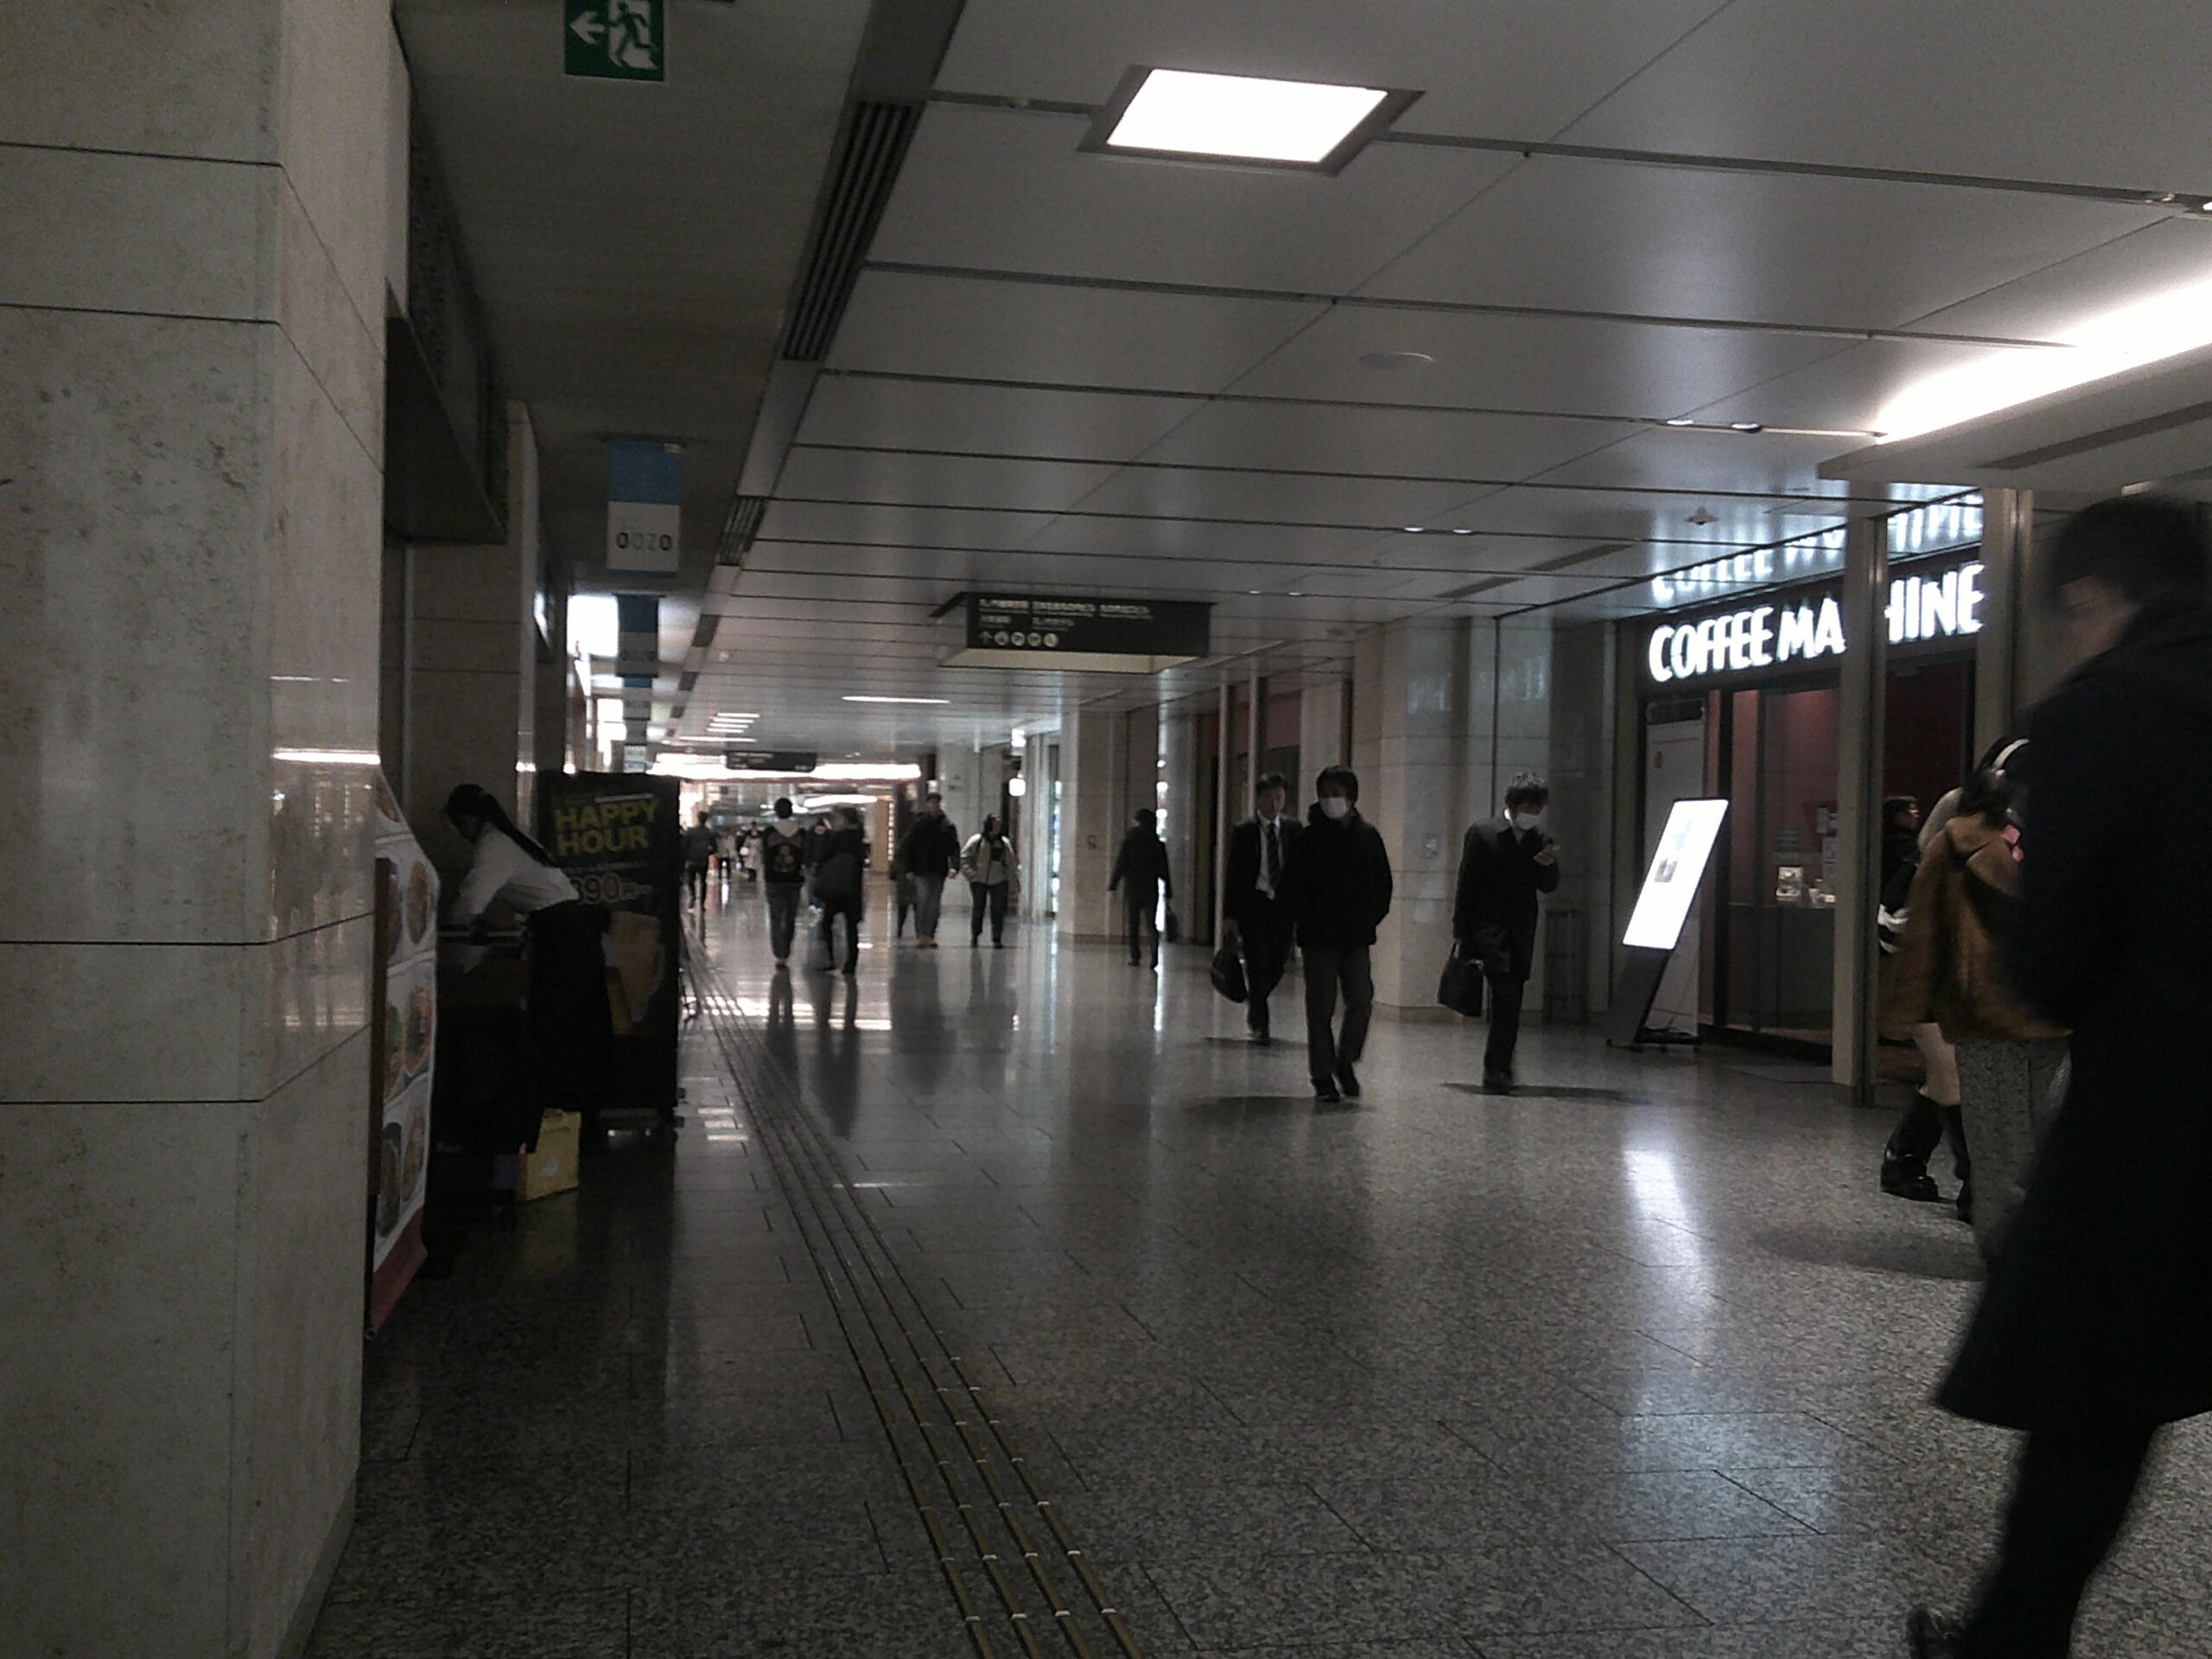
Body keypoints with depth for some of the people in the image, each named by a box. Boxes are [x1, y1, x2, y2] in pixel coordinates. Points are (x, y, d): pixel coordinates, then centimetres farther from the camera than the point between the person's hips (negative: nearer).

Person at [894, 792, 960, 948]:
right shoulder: (918, 824, 2)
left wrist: (954, 866, -12)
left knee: (935, 905, 4)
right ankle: (921, 935, -9)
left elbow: (954, 847, 4)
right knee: (923, 901, -11)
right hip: (922, 870, -2)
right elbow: (908, 846, 3)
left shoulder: (947, 825, 7)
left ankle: (929, 936, 10)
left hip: (939, 870, 2)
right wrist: (908, 869, -4)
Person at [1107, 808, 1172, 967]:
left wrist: (1112, 886, 2)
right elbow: (1163, 870, 3)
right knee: (1151, 924, 4)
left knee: (1133, 924, 7)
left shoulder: (1128, 841, -5)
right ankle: (1154, 954, -15)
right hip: (1151, 888, 1)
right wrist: (1168, 891, 9)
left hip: (1132, 888, -1)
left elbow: (1120, 866, -6)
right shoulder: (1158, 844, 1)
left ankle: (1134, 956, 5)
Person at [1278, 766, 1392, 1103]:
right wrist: (1306, 922, -6)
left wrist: (1370, 919, 2)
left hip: (1357, 937, 2)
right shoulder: (1308, 839, -2)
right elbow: (1292, 886, 0)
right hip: (1319, 937, -2)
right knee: (1321, 1008, 2)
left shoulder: (1368, 837, 5)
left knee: (1361, 1003, -3)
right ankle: (1323, 1077, 11)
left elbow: (1383, 884, 11)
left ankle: (1345, 1061, 19)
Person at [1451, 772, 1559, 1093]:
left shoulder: (1539, 840, 9)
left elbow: (1548, 887, 11)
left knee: (1510, 1005, 8)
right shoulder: (1482, 834, -5)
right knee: (1507, 996, -17)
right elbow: (1466, 884, -4)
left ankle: (1498, 1069, 18)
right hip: (1489, 931, -5)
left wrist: (1549, 866, -11)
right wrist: (1460, 932, -6)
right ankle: (1498, 1069, -10)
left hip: (1521, 934, 5)